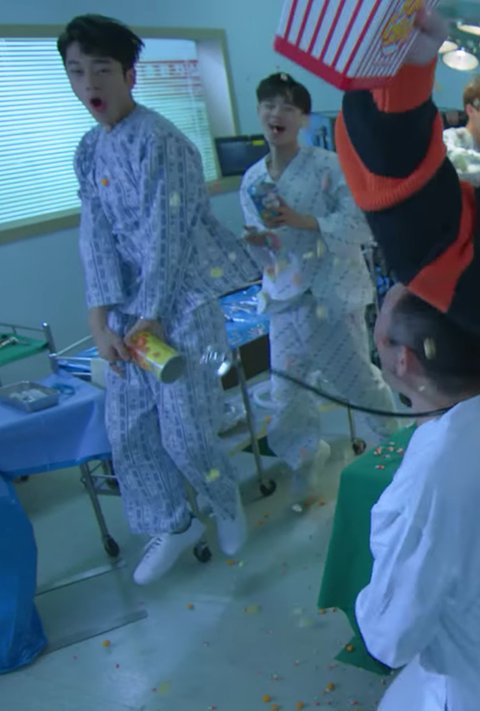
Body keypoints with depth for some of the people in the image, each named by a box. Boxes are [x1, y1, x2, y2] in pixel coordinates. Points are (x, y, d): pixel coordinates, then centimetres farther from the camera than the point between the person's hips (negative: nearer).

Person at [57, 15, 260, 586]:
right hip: (128, 306, 7)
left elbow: (164, 236, -18)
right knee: (126, 429, 9)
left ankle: (227, 503, 30)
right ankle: (173, 525, 30)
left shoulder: (157, 142, -15)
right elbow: (97, 237, 1)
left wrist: (150, 317, -15)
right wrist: (100, 320, -9)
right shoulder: (88, 151, 8)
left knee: (184, 434, -3)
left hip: (182, 301, -7)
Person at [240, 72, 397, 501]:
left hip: (334, 294, -4)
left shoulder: (328, 166, -9)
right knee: (286, 392, 7)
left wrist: (303, 221, -25)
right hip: (285, 300, 4)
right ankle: (307, 452, 37)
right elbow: (266, 253, 11)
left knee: (357, 377, 10)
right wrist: (253, 241, -13)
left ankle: (393, 437, 40)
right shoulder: (251, 181, 6)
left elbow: (363, 223, -17)